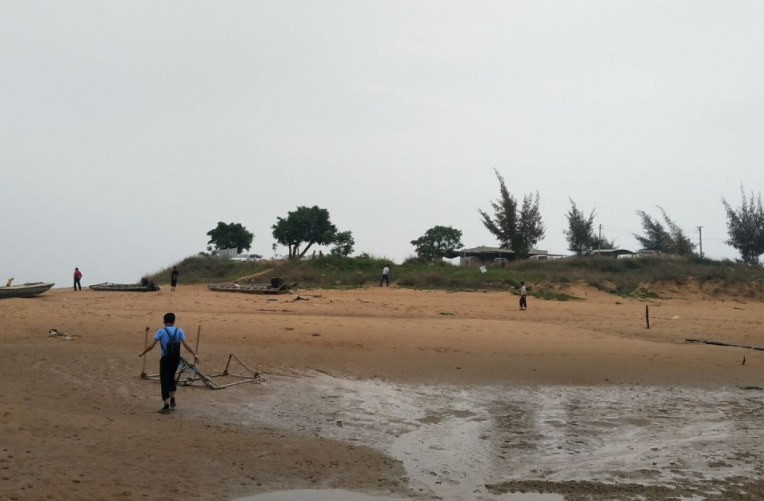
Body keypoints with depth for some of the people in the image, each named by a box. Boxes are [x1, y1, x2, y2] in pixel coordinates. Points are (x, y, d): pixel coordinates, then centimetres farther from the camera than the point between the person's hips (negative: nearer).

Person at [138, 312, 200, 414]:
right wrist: (194, 354, -4)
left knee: (164, 381, 1)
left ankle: (166, 407, -2)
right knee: (171, 378, 25)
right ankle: (172, 401, 34)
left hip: (165, 359, -4)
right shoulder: (179, 331, -1)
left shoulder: (161, 331, -8)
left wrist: (142, 353, 6)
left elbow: (151, 346, -8)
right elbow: (186, 344, -8)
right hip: (176, 359, 4)